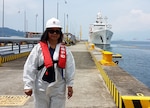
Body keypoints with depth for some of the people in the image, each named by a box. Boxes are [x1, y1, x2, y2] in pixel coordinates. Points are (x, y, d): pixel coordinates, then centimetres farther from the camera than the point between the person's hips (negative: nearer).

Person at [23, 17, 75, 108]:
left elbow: (70, 69, 2)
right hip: (41, 88, -1)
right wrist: (28, 85, -10)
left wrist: (70, 85, 0)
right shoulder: (39, 48, -5)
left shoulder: (65, 50, 1)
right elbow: (30, 67, -7)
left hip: (59, 89, 1)